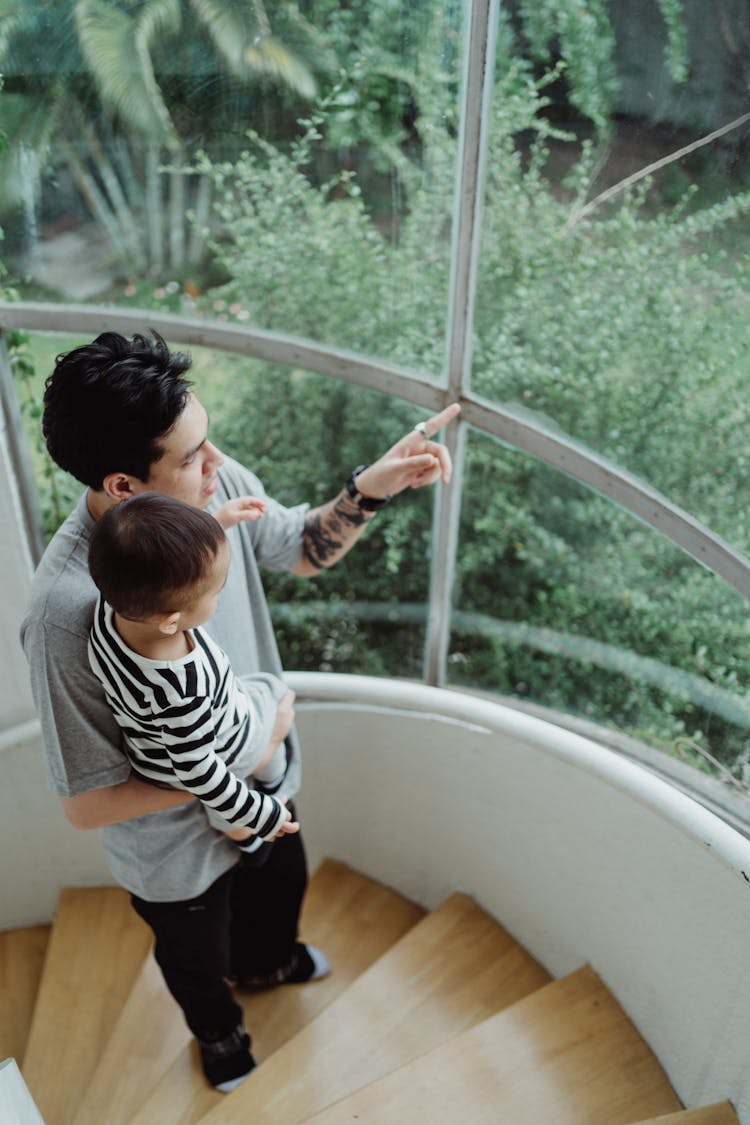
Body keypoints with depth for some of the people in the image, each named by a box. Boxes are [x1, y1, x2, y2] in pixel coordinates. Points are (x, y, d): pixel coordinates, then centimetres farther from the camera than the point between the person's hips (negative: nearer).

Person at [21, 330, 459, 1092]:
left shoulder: (218, 486, -24)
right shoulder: (66, 610, -40)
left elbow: (305, 551, -3)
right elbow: (86, 804, -29)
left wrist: (370, 489, -20)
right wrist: (228, 770, -25)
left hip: (262, 781, 5)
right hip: (177, 848, -5)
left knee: (280, 887, 36)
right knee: (198, 958, 29)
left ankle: (265, 963, 73)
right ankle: (218, 1029, 66)